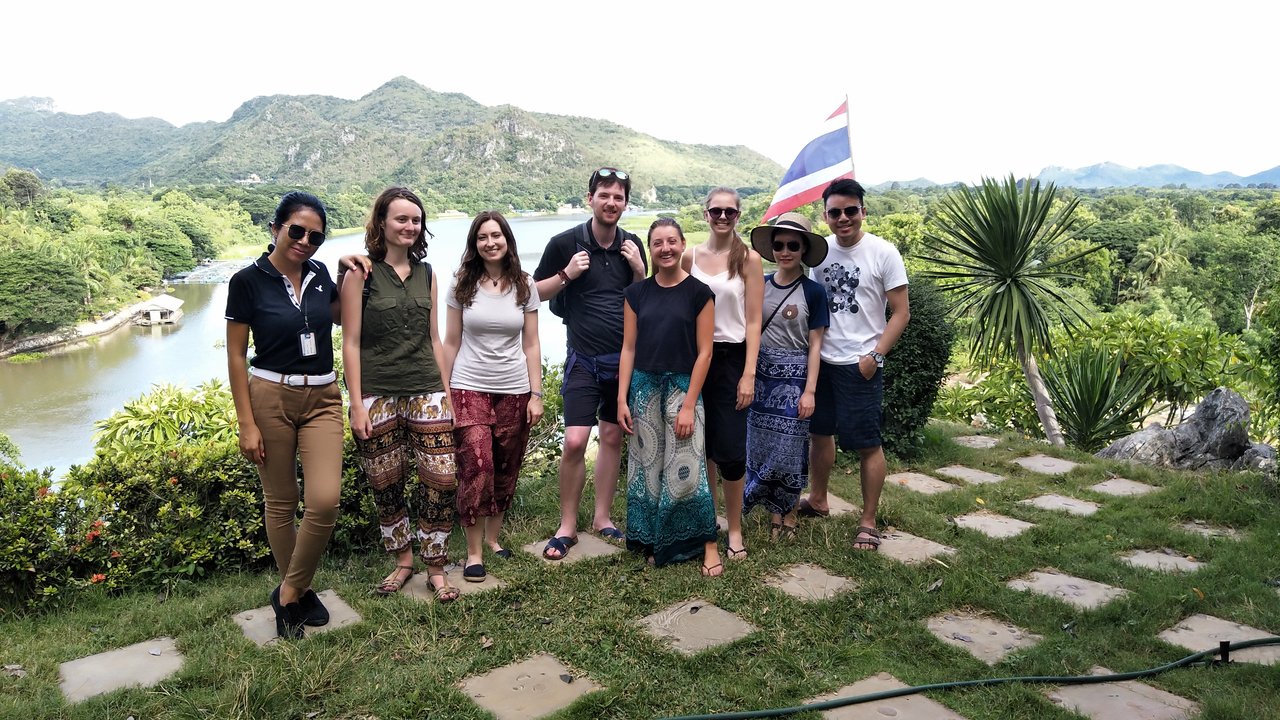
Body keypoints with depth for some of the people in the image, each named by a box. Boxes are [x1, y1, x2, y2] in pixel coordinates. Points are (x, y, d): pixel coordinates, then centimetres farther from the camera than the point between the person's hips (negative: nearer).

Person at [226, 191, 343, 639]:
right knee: (281, 502, 7)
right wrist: (246, 423, -8)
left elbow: (341, 316, 26)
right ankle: (298, 592, 26)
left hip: (322, 399, 3)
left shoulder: (319, 274, 6)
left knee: (325, 501, -9)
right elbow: (236, 356, -5)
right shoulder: (248, 281, -6)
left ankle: (290, 593, 11)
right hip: (270, 397, -3)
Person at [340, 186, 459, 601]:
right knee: (386, 487, 7)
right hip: (377, 395, -3)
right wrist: (356, 404, -8)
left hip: (426, 392, 3)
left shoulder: (426, 273, 11)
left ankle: (435, 569, 11)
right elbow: (351, 341, -4)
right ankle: (403, 561, 28)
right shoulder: (361, 273, -2)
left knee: (441, 482, -5)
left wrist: (446, 392, 13)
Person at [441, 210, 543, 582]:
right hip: (469, 389, -2)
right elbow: (451, 343, 6)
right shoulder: (462, 285, 2)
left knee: (506, 470, 7)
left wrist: (536, 394, 2)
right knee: (476, 468, -12)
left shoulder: (524, 286, 5)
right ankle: (474, 551, 0)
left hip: (514, 391, 2)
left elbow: (531, 345, 7)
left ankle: (493, 537, 25)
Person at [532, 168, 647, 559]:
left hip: (625, 357, 4)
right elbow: (536, 292, 2)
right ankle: (567, 526, 6)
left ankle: (602, 517, 24)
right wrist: (567, 274, -14)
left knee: (613, 437, 10)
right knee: (575, 442, -10)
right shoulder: (565, 243, -5)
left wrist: (639, 270, -4)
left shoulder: (632, 245, 6)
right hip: (584, 359, -4)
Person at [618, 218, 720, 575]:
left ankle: (709, 546, 6)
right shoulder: (637, 293, 7)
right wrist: (622, 400, 0)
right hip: (644, 388, 4)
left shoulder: (699, 292, -3)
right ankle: (656, 544, 22)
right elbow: (629, 349, 6)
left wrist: (688, 405, -11)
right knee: (647, 469, 7)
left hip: (683, 387, -3)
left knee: (686, 472, -8)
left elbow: (704, 352, -5)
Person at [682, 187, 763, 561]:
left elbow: (753, 321, -6)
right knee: (702, 444, 11)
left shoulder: (748, 258, -4)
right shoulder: (691, 256, 7)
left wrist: (749, 374, -11)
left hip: (731, 358, -3)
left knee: (730, 449, -5)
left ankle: (735, 530, 11)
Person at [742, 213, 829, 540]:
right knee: (761, 445, 6)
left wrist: (809, 391, -10)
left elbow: (815, 344, -5)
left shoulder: (813, 292, -5)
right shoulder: (761, 286, 5)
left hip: (794, 377, -3)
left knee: (789, 448, 0)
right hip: (761, 374, 4)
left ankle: (789, 511, 19)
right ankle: (776, 509, 22)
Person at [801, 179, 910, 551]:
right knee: (819, 431, 17)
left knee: (867, 444, 0)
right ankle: (817, 501, 36)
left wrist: (874, 356, -15)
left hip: (860, 366, -5)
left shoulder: (883, 252, -9)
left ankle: (868, 522, 13)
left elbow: (901, 312, -8)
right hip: (821, 359, 5)